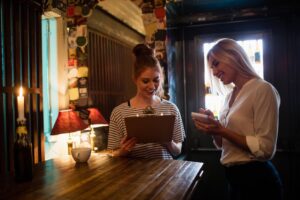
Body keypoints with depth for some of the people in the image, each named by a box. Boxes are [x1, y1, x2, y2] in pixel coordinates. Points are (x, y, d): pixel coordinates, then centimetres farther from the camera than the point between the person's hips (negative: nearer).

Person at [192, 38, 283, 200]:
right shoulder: (229, 96, 7)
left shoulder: (263, 89, -15)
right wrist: (213, 125, -7)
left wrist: (222, 131, -23)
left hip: (257, 180, -7)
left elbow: (266, 149, -19)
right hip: (234, 178, 7)